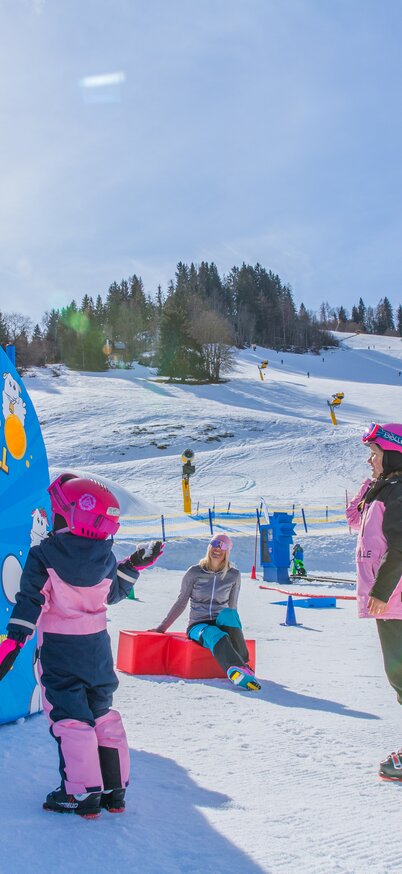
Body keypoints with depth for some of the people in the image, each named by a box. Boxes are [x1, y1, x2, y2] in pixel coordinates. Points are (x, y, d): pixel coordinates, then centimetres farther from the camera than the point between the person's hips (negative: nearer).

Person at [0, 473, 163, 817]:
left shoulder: (43, 555, -14)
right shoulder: (105, 556, -1)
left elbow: (30, 601, -17)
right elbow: (115, 593, 13)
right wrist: (134, 566, 24)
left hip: (58, 649, -5)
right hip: (97, 647, 5)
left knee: (69, 717, 1)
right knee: (103, 714, 15)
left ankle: (82, 794, 1)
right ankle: (114, 789, 19)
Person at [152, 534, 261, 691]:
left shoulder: (233, 575, 4)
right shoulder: (194, 572, 0)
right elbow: (181, 603, 8)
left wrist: (235, 630, 15)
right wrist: (162, 627, 10)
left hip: (222, 624, 2)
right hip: (198, 626, -2)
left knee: (228, 613, -35)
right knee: (215, 635, -38)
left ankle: (243, 663, -39)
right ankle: (239, 672, -60)